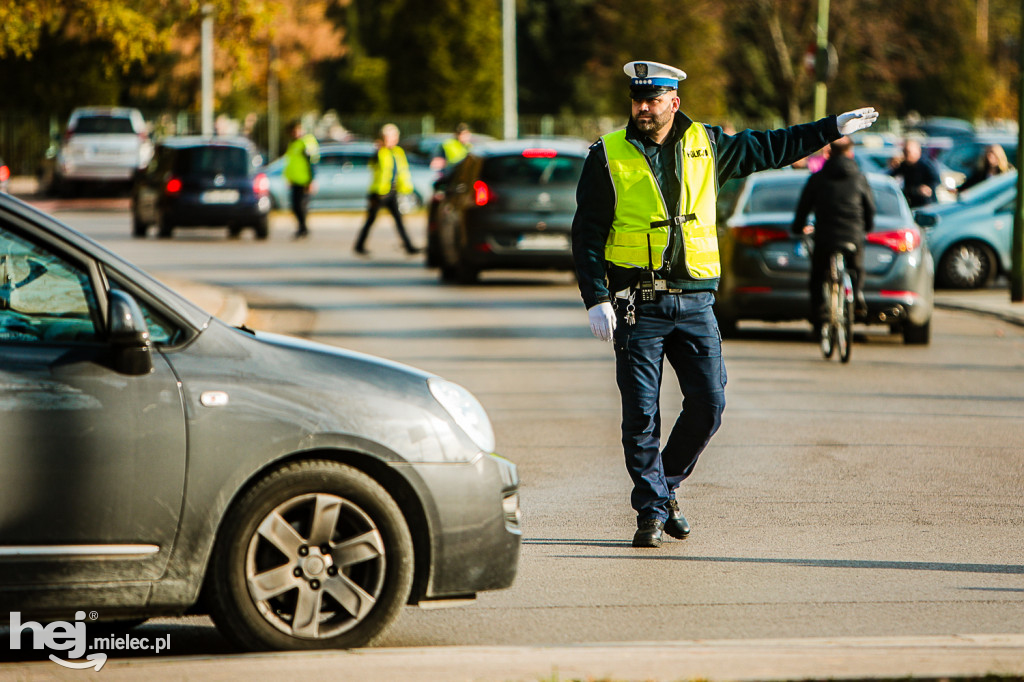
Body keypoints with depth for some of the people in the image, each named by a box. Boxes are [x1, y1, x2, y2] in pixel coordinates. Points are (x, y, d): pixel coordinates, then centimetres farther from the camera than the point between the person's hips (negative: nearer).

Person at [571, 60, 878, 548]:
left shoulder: (707, 146, 9)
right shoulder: (608, 156, 0)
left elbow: (769, 148, 22)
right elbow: (587, 234, 0)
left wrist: (833, 128, 24)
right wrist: (596, 298, -9)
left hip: (694, 301, 3)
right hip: (638, 304, -3)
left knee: (708, 403, -2)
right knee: (641, 414, -4)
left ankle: (665, 485, 20)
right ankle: (652, 511, 7)